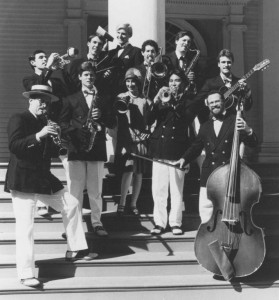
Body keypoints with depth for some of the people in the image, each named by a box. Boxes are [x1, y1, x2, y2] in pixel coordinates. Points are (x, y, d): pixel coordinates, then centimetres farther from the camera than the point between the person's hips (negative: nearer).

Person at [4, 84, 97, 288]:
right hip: (23, 180, -8)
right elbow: (14, 146, -23)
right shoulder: (19, 119, -7)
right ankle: (26, 274, -3)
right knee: (25, 226, -11)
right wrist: (38, 136, -31)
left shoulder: (44, 123, 14)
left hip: (43, 178, 8)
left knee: (71, 204, 13)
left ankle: (75, 250, 26)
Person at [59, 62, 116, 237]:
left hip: (97, 149, 1)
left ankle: (97, 223, 11)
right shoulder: (71, 100, 10)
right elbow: (62, 123, 4)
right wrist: (77, 131, -12)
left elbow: (112, 123, 8)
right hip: (76, 148, -1)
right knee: (75, 189, -1)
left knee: (96, 190, 4)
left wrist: (101, 117, -11)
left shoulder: (102, 100, 14)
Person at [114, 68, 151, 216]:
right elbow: (115, 116, -7)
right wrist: (122, 106, -24)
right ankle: (121, 204, -7)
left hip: (141, 140, 3)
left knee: (139, 173, 5)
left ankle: (133, 204, 16)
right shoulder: (121, 98, 5)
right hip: (126, 139, -2)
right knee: (128, 171, -15)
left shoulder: (145, 100, 9)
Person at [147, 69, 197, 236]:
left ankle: (175, 222, 8)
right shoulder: (160, 100, 15)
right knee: (159, 189, 0)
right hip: (159, 150, 2)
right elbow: (149, 120, 4)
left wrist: (171, 104, -14)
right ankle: (160, 222, 8)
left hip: (177, 151, -2)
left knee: (177, 189, -1)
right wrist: (157, 102, -9)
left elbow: (187, 120, -9)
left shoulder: (188, 103, 9)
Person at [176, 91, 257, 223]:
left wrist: (247, 131, -25)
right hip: (209, 175, 4)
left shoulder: (235, 121, 3)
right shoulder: (205, 127, 17)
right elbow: (196, 147, 23)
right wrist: (184, 159, 6)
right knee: (205, 208, -1)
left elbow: (252, 143, -4)